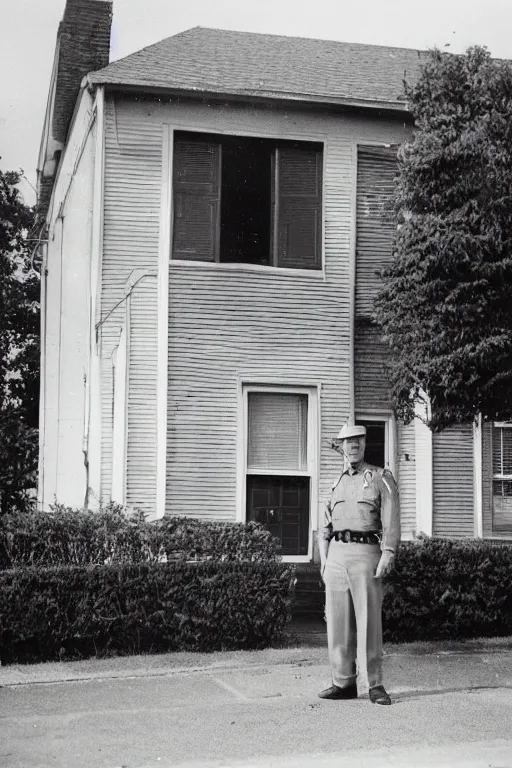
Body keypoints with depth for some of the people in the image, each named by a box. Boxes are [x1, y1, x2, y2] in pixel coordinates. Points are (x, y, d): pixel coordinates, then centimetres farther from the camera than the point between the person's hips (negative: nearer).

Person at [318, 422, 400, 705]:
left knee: (369, 620, -7)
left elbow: (391, 522, -5)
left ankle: (374, 684, -1)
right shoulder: (337, 483, 20)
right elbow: (325, 527, 18)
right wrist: (323, 561, 8)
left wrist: (387, 557, -16)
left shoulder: (381, 478, 4)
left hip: (366, 552, -5)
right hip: (337, 553, 5)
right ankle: (344, 683, 8)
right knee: (338, 620, 3)